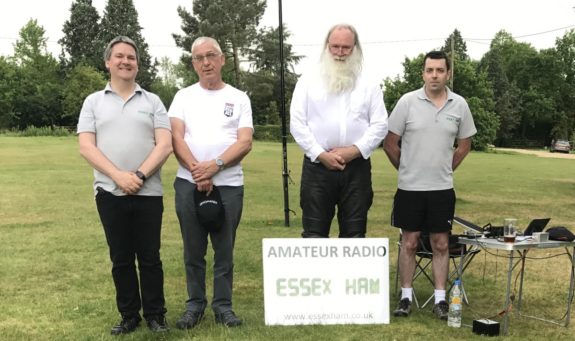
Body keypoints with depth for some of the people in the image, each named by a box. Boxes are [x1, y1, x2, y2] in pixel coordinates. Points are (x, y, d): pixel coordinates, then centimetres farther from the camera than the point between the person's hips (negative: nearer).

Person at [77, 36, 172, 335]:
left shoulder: (152, 101, 7)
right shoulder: (93, 102, 8)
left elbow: (164, 145, -3)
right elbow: (86, 147, -3)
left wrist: (139, 175, -16)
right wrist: (119, 176, -15)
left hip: (148, 193, -1)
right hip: (110, 193, 1)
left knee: (150, 258, 5)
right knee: (121, 259, 9)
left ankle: (155, 314, 17)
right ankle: (129, 315, 22)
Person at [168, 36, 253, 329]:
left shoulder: (239, 98, 8)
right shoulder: (183, 96, 9)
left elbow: (245, 143, -3)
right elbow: (176, 138, -2)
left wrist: (215, 165, -17)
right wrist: (197, 171, -15)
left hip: (228, 185, 0)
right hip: (189, 184, 1)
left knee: (224, 250, 6)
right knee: (193, 250, 8)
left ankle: (223, 305, 17)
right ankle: (195, 304, 20)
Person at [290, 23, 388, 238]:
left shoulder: (369, 85, 9)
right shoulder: (308, 81, 5)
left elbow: (380, 124, 2)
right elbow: (297, 123, -1)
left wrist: (354, 150, -12)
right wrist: (321, 154, -11)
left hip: (357, 167, 2)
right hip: (317, 166, -1)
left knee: (354, 233, 8)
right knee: (314, 233, 3)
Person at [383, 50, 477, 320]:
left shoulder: (459, 105, 0)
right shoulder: (407, 101, -7)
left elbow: (464, 145, 13)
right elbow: (390, 144, -1)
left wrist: (444, 170, 12)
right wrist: (408, 170, 7)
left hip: (442, 189, 2)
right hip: (410, 188, -2)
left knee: (441, 244, 7)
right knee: (409, 243, 6)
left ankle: (440, 299, 17)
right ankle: (406, 297, 17)